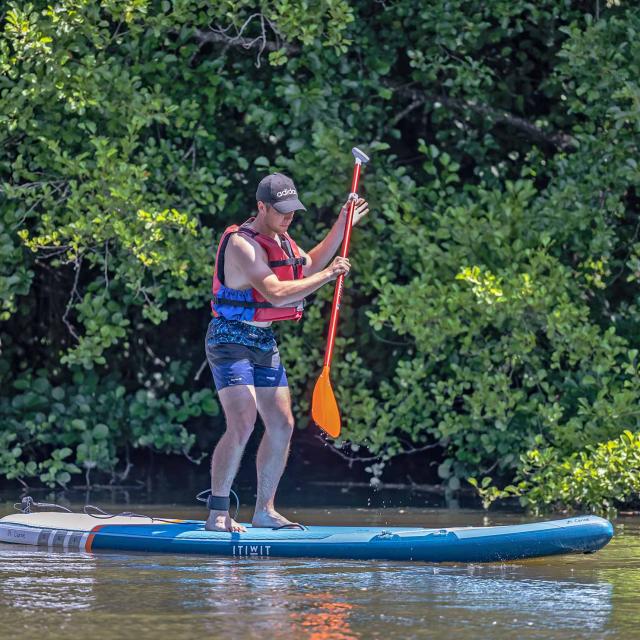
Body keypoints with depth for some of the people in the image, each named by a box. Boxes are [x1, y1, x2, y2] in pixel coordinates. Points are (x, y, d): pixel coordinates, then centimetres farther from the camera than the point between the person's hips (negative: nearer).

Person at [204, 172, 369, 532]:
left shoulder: (280, 239, 11)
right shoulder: (242, 245, -20)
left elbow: (310, 266, 31)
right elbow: (277, 293, -29)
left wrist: (342, 225, 23)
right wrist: (329, 275, -24)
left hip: (264, 341, 10)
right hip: (231, 340, -10)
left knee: (282, 425, 7)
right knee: (242, 425, -20)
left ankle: (265, 511, 16)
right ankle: (217, 515, -16)